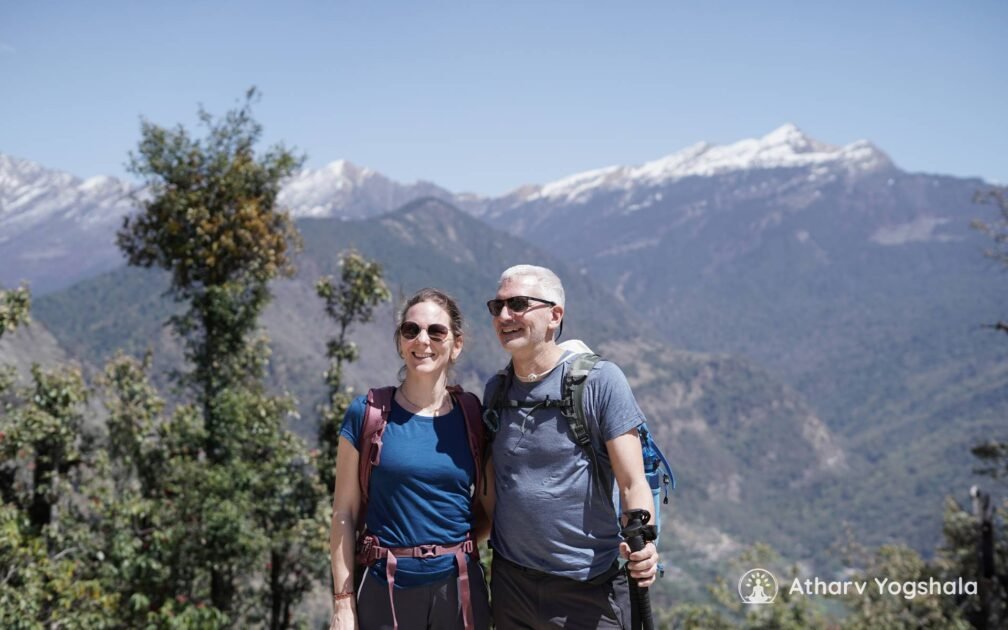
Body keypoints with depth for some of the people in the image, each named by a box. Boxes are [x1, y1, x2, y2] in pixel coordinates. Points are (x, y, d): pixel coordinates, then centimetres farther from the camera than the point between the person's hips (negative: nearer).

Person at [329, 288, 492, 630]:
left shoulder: (473, 416, 1)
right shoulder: (367, 413, -3)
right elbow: (345, 514, -2)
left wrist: (456, 548, -4)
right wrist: (344, 602, -5)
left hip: (459, 589, 2)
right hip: (387, 591, -1)